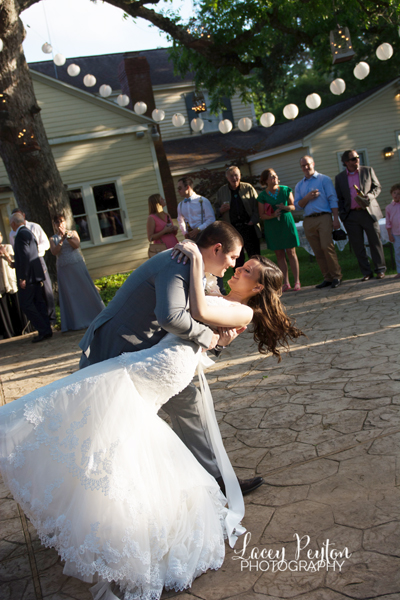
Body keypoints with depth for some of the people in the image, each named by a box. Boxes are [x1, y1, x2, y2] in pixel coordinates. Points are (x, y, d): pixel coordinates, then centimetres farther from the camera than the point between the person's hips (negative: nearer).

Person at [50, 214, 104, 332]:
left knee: (85, 290, 0)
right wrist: (61, 240, -16)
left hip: (78, 266, 0)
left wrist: (67, 236, -16)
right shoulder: (53, 239, 9)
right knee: (70, 295, 0)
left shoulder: (73, 233, 10)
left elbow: (76, 244, -7)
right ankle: (76, 322, 6)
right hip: (64, 269, 0)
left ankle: (94, 316, 10)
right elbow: (54, 252, -8)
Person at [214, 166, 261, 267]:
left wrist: (253, 221, -7)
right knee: (237, 260, 4)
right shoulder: (221, 191, 10)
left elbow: (256, 206, 5)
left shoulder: (248, 188, 6)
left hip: (248, 227, -1)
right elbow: (216, 209, 15)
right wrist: (221, 210, -8)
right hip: (232, 230, 1)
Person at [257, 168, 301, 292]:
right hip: (272, 227, 0)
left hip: (287, 223, 0)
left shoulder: (285, 190, 3)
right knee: (279, 255, 3)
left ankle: (297, 281, 3)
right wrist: (273, 215, -18)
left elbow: (293, 206, 8)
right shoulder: (262, 196, 0)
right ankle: (286, 283, 9)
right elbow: (261, 215, 0)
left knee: (291, 252, -2)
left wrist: (286, 207, -13)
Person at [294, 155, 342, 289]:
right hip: (308, 221, 4)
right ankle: (327, 278, 8)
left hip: (323, 217, -4)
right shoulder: (299, 186, 18)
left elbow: (333, 199, 1)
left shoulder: (324, 179, 7)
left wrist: (336, 218, -9)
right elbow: (298, 205, 12)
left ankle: (336, 276, -6)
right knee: (318, 252, 2)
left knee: (327, 247, -15)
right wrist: (307, 197, -7)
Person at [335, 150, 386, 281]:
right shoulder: (339, 178, 8)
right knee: (357, 245, 2)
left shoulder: (368, 171, 7)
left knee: (375, 241, 0)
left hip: (369, 212, -1)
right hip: (351, 215, 1)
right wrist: (342, 214, 0)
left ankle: (380, 269, 12)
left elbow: (377, 187, 10)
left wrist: (368, 196, -10)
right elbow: (339, 198, 11)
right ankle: (366, 272, 10)